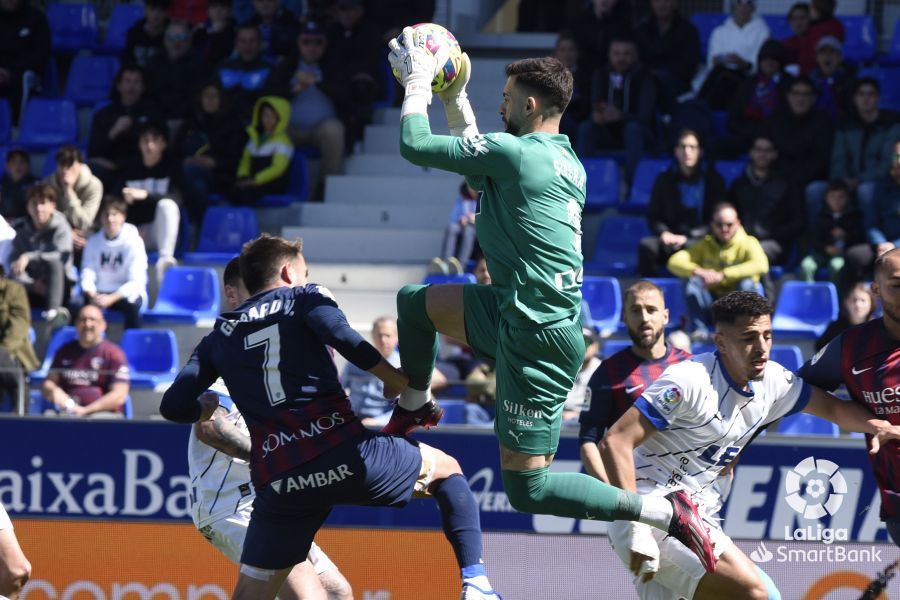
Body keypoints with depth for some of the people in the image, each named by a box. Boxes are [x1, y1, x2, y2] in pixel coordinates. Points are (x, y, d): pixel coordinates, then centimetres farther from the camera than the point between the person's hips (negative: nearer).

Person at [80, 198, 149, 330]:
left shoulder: (133, 241, -10)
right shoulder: (94, 241, 1)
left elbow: (136, 282, -15)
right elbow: (87, 274, -4)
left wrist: (111, 298, -29)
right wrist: (92, 295, -27)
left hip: (126, 294, -2)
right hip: (100, 293, 2)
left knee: (131, 304, -38)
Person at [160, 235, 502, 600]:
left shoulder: (219, 336, 20)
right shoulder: (304, 298, 11)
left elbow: (174, 406, 12)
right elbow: (344, 338, -11)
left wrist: (207, 410, 34)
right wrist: (397, 380, 0)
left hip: (277, 482, 2)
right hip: (342, 453, -2)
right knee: (447, 469, 23)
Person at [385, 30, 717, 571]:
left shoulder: (515, 152, -17)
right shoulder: (566, 161, 11)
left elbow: (415, 146, -9)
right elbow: (475, 158, 29)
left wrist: (418, 82, 5)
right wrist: (455, 95, 27)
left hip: (538, 337, -9)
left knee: (528, 489, -6)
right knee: (414, 301, 22)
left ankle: (666, 514, -9)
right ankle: (415, 406, 39)